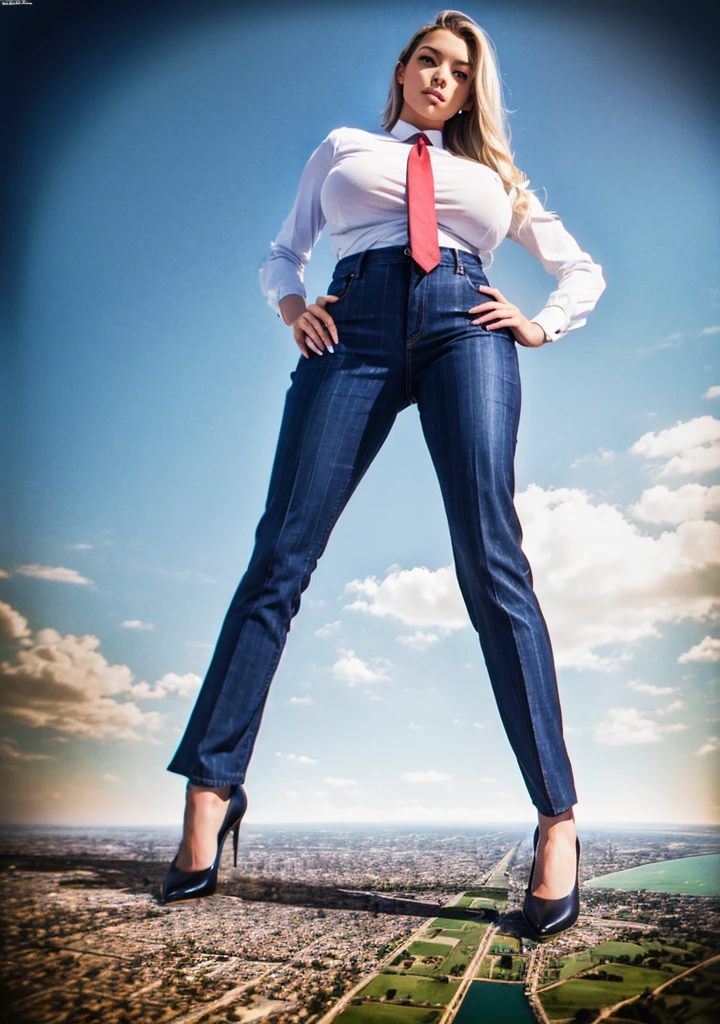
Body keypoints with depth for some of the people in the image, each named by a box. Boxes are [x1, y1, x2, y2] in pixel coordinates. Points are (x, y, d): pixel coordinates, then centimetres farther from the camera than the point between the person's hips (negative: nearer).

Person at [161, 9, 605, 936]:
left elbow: (583, 270, 31)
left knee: (491, 562, -16)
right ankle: (211, 784, -4)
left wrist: (541, 326, 10)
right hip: (356, 326, 1)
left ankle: (557, 817, -14)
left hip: (463, 323, 0)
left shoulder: (490, 171, 31)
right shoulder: (342, 148, 31)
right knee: (280, 554, -12)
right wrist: (291, 302, 5)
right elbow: (283, 251, 29)